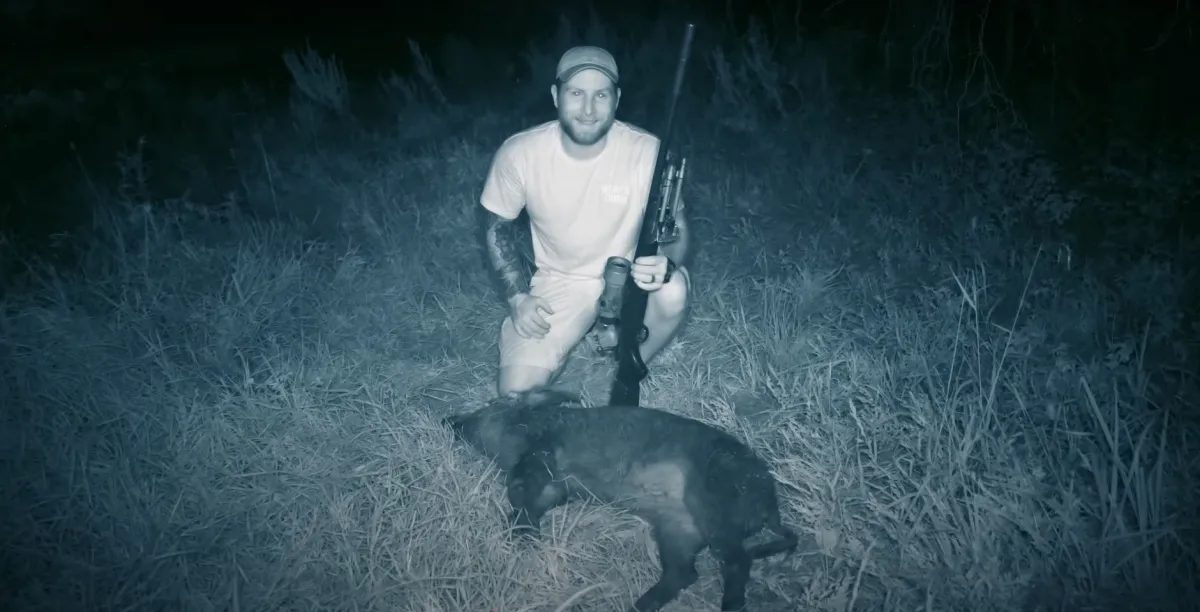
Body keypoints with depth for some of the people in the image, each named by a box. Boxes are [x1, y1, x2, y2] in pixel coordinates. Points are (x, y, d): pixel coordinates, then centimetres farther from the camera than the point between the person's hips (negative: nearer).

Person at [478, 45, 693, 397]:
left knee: (673, 293, -34)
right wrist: (517, 296, -12)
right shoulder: (519, 153, -18)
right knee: (517, 392, -14)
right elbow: (497, 226, -1)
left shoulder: (648, 151, -21)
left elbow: (675, 228, -10)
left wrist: (667, 264, -34)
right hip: (559, 282, 1)